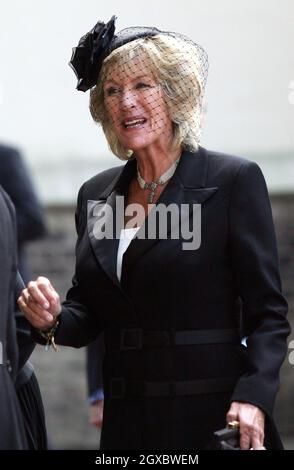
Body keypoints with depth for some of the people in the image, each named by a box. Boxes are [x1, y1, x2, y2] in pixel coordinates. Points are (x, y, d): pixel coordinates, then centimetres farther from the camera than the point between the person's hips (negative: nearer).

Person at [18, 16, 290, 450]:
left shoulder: (234, 179, -5)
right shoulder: (95, 195, 10)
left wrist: (253, 398, -21)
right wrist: (54, 320, -6)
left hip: (213, 416, -5)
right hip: (126, 420, 5)